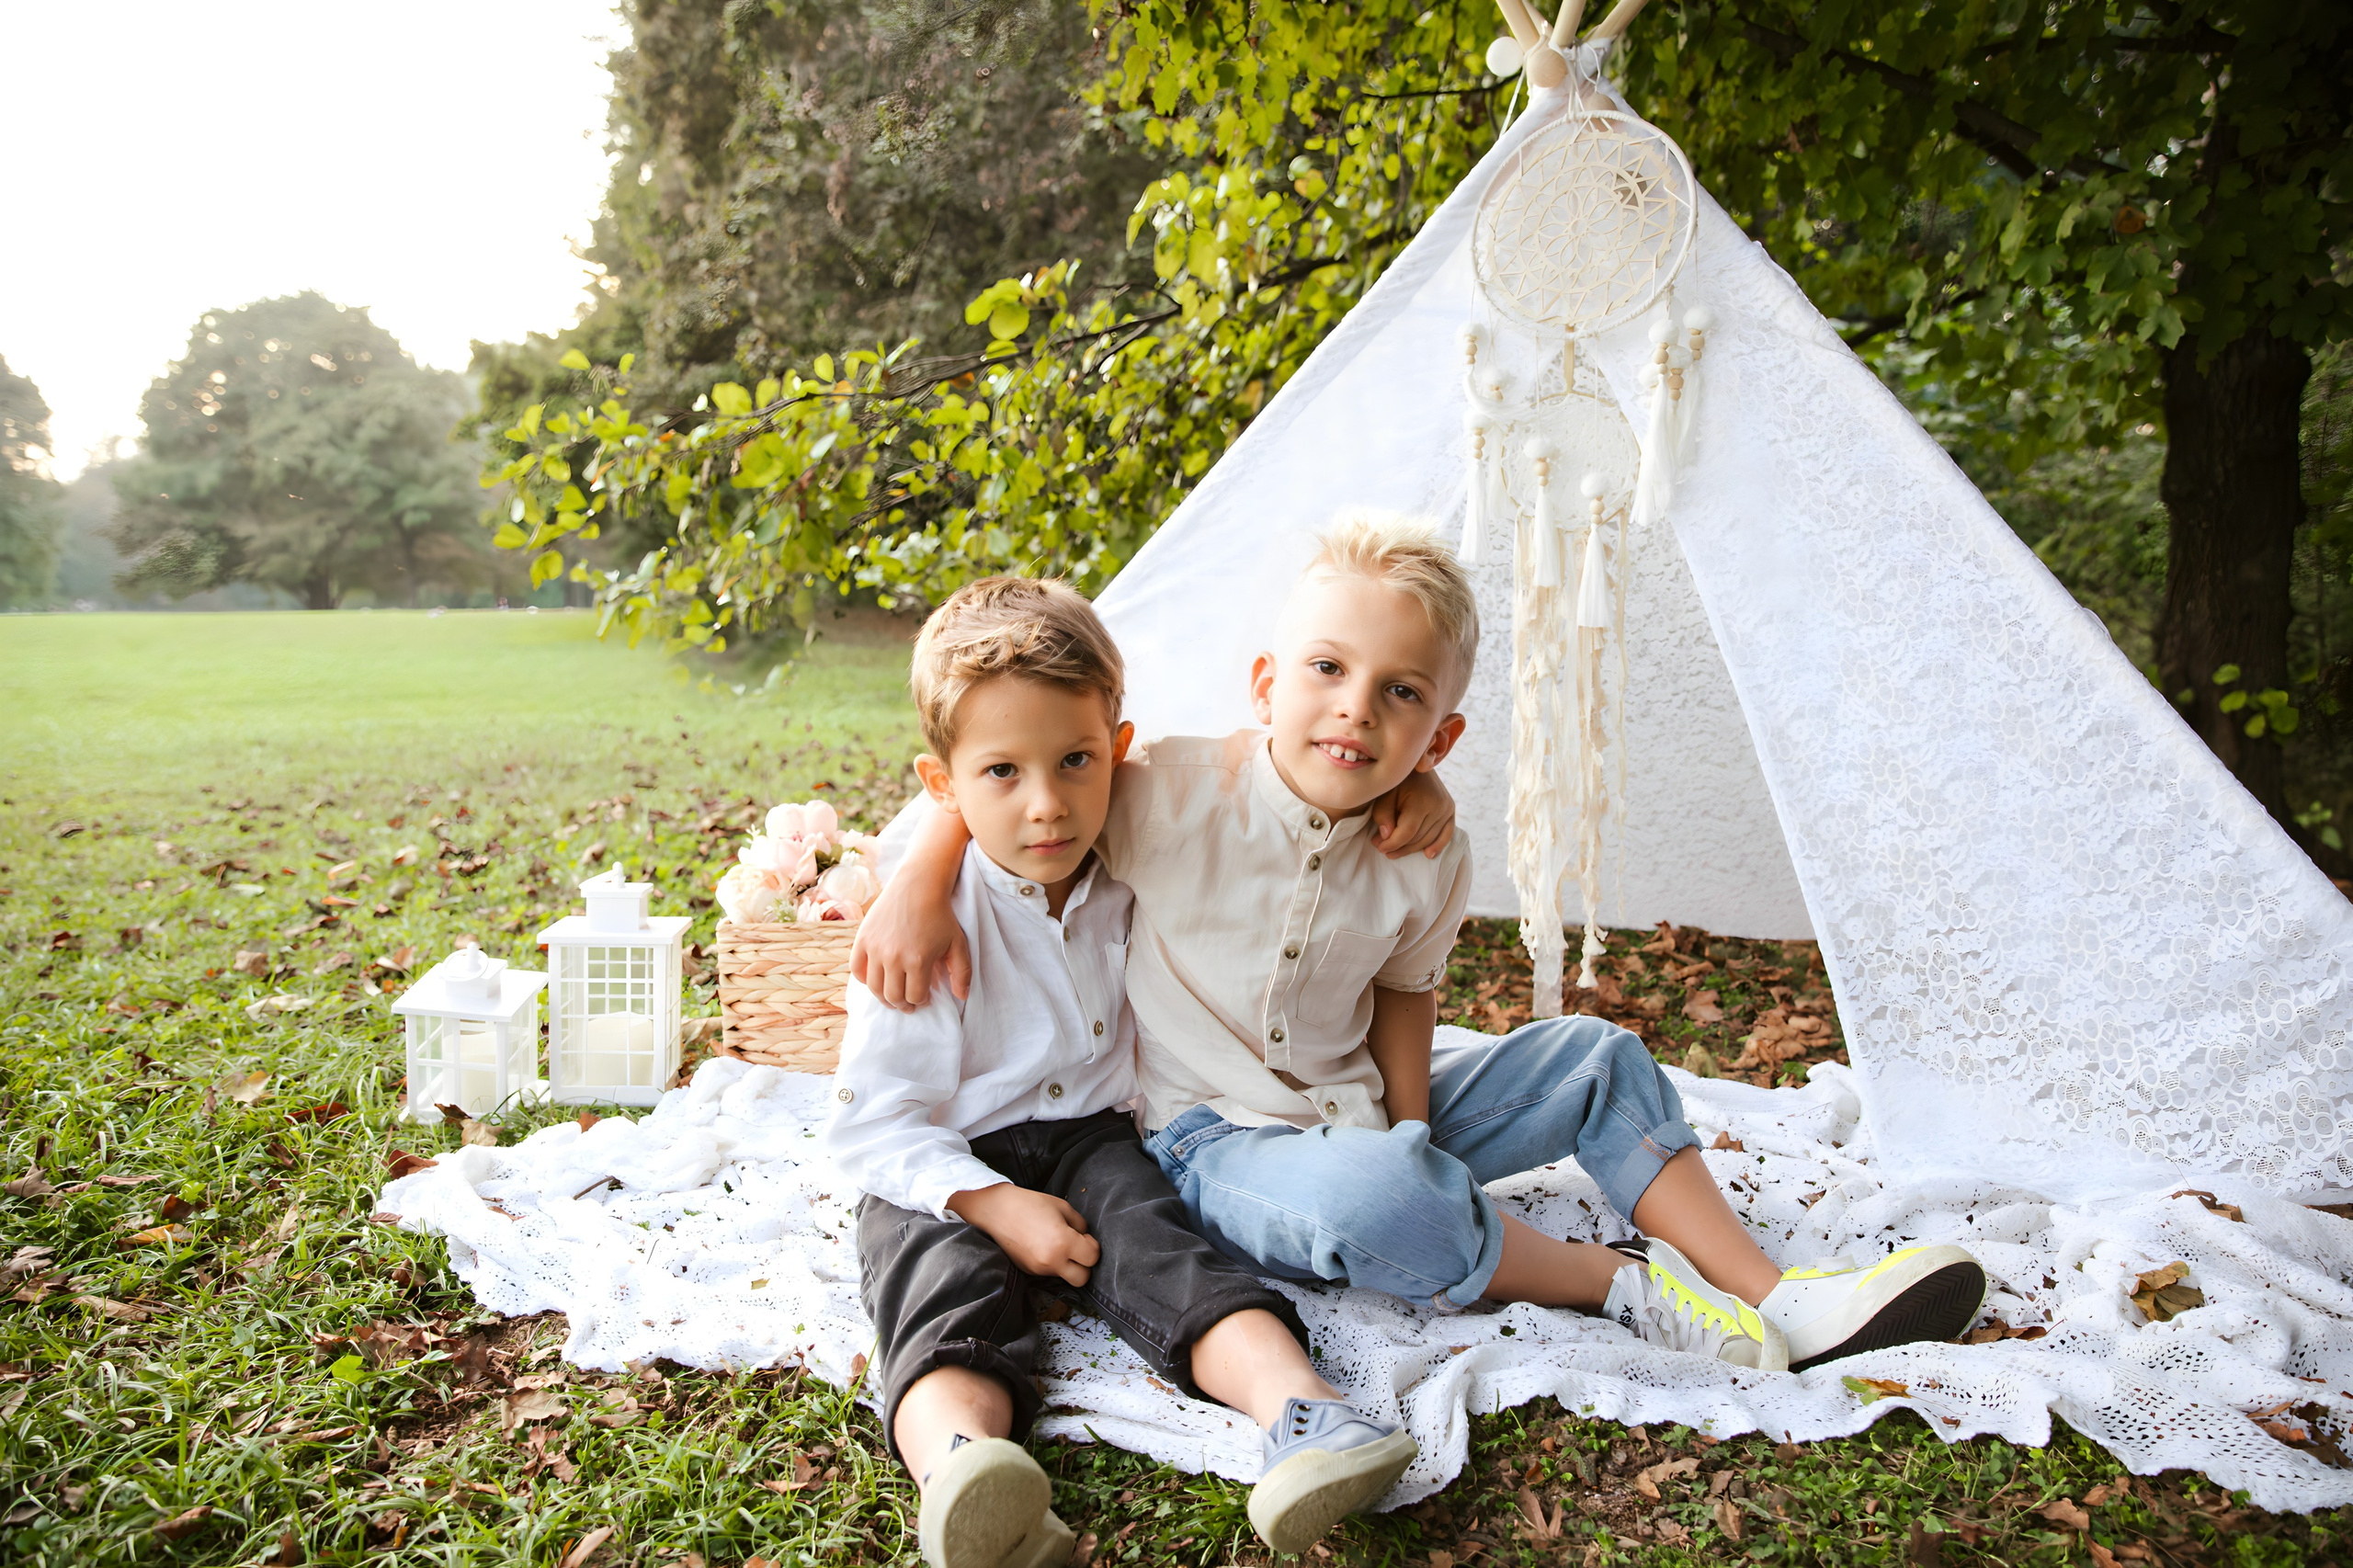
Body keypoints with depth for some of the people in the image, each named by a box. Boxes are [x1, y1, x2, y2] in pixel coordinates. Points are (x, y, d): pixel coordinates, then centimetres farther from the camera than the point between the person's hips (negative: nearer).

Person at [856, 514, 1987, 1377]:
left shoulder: (1427, 860, -8)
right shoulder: (1173, 798, -21)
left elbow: (1402, 994, 6)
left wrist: (1410, 1127, -6)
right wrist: (916, 893, -24)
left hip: (1354, 1113, 6)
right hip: (1206, 1142, -5)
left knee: (1595, 1056, 1)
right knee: (1378, 1201, -38)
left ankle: (1775, 1298, 6)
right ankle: (1625, 1285, -13)